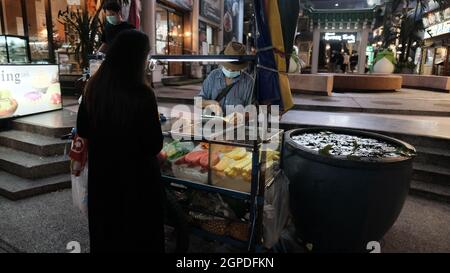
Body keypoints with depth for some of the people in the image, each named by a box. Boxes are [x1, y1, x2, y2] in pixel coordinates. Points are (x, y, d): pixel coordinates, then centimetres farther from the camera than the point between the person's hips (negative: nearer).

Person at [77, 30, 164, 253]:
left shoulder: (93, 87, -6)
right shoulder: (141, 94, -24)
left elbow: (82, 131, 6)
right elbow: (155, 145, -19)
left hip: (101, 175, 6)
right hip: (136, 177, -5)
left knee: (104, 232, 26)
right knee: (138, 234, 18)